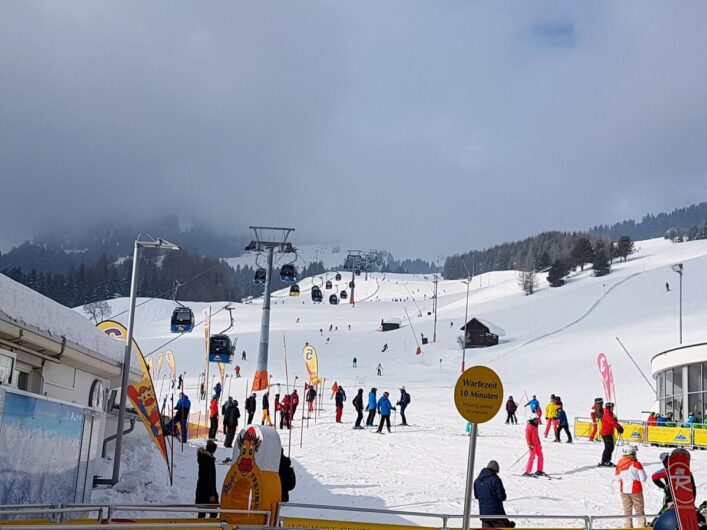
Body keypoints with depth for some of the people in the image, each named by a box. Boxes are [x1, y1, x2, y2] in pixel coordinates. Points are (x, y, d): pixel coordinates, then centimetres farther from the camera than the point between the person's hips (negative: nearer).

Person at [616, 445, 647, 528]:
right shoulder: (636, 464, -16)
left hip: (624, 490, 4)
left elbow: (618, 478, 4)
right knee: (639, 510, 9)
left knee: (627, 510, 14)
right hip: (636, 490, -4)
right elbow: (643, 478, -11)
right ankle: (641, 525, 8)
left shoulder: (619, 465, -5)